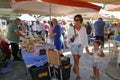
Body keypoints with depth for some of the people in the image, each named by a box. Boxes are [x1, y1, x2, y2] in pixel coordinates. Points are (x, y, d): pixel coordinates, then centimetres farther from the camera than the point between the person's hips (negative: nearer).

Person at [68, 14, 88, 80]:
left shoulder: (83, 28, 1)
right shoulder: (71, 28, -6)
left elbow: (85, 37, 7)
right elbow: (68, 37, -1)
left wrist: (86, 45, 7)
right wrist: (72, 37, -21)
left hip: (80, 46, 3)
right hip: (74, 46, -3)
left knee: (77, 59, 17)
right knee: (76, 60, -2)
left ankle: (74, 68, 46)